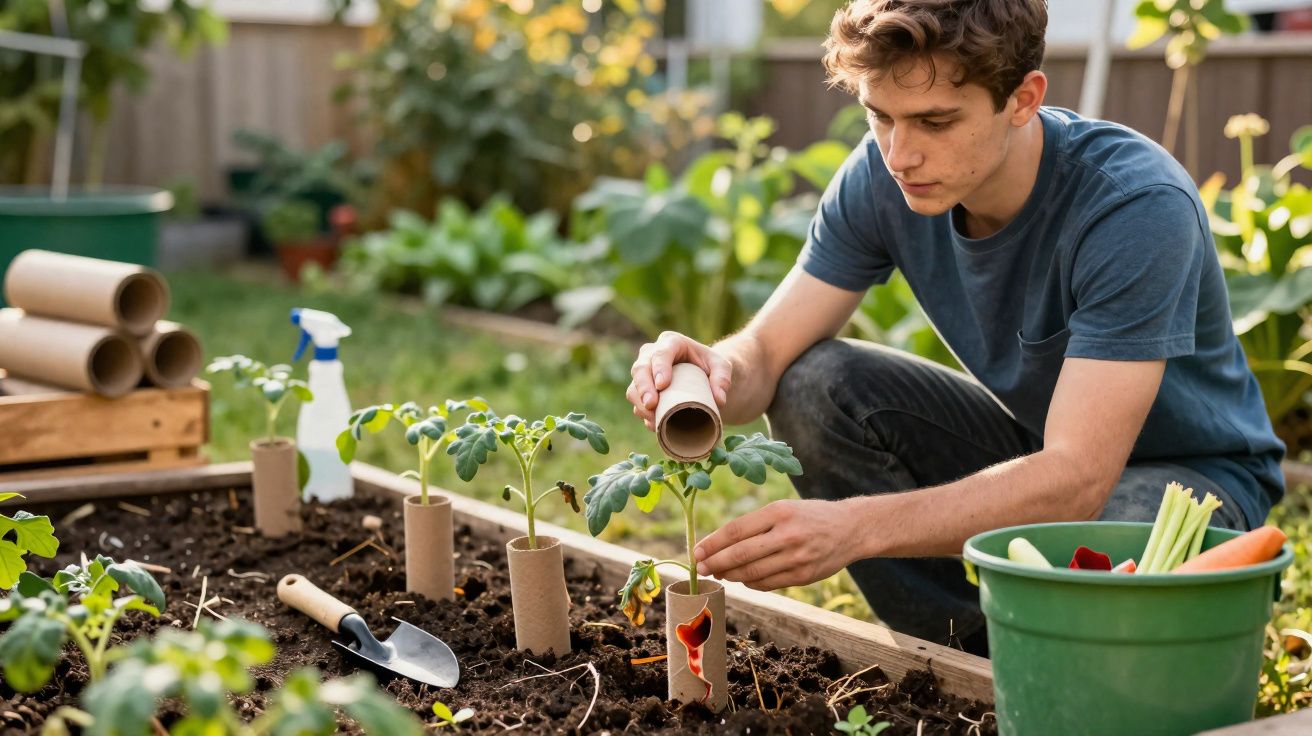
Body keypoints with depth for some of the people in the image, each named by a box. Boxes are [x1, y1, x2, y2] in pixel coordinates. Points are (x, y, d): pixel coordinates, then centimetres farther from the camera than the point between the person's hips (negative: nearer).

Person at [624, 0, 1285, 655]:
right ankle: (972, 659, -6)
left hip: (1192, 464, -5)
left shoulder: (1138, 205, -33)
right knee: (813, 385, -17)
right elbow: (767, 350, -13)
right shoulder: (883, 174, -16)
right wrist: (719, 374, -39)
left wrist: (855, 526, -51)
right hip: (1033, 442, 5)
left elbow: (1078, 479, -39)